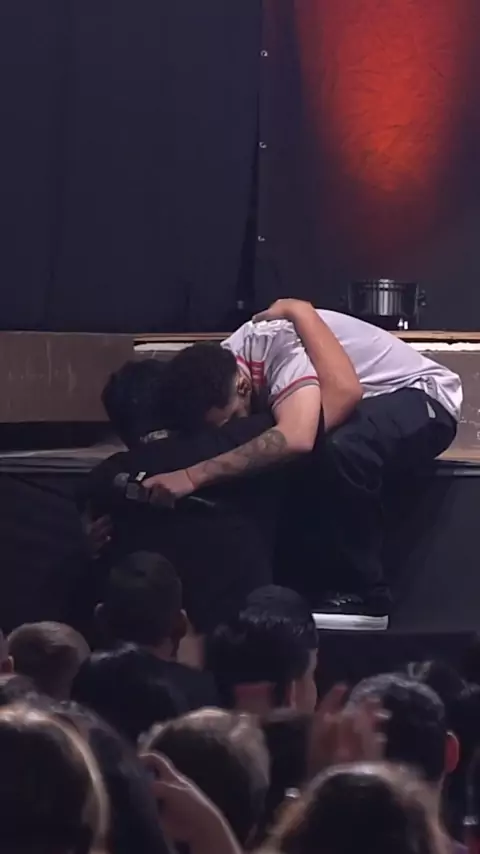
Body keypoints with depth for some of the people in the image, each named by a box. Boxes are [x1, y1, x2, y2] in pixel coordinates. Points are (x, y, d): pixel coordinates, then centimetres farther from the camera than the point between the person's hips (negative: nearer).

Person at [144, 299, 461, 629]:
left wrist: (194, 475, -51)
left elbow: (296, 439, -50)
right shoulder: (219, 369, -9)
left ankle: (366, 596, -24)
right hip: (368, 408, 8)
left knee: (341, 447, -37)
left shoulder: (281, 351, -33)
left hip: (420, 396, -8)